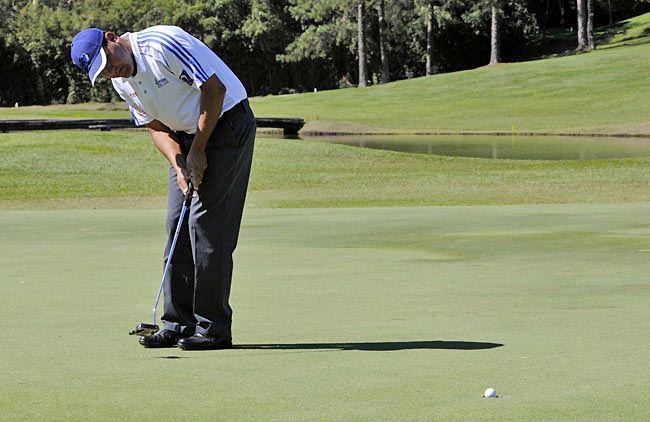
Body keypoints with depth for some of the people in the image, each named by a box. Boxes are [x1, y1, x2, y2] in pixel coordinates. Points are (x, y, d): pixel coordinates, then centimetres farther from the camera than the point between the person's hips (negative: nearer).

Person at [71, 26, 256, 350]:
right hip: (187, 133, 8)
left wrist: (198, 150, -16)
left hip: (226, 120, -8)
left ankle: (214, 328, -8)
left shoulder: (163, 44, -24)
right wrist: (179, 167, -12)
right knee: (178, 225, 4)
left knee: (207, 223, -12)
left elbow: (215, 89, -22)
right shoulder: (122, 83, 2)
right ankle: (180, 323, 9)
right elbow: (158, 128, 7)